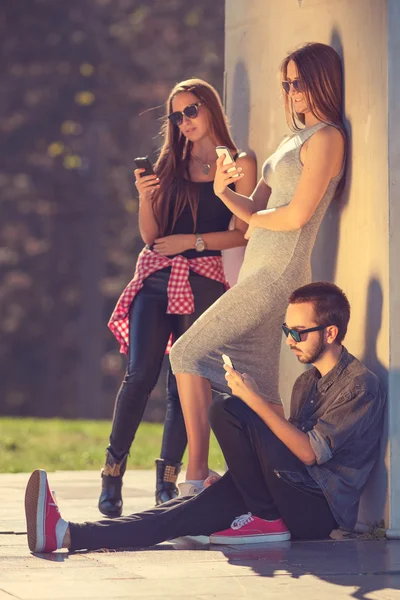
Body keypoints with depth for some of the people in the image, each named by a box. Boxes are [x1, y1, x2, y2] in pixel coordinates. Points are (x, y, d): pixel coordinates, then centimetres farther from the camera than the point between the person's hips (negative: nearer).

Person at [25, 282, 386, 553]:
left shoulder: (360, 385, -8)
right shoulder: (306, 383, 22)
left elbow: (310, 452, -17)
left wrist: (255, 400, -18)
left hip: (321, 510, -8)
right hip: (294, 499, 8)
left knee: (229, 410, -20)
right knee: (190, 510, -16)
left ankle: (266, 518, -13)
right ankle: (67, 535, -31)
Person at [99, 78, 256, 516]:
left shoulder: (239, 164, 5)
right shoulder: (170, 164, 15)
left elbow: (244, 233, -2)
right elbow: (151, 234, 11)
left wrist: (193, 240, -10)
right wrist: (145, 197, -6)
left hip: (203, 279, -2)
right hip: (155, 277, 2)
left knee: (184, 381, -3)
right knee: (141, 373, -11)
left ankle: (167, 481, 3)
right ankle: (112, 474, -8)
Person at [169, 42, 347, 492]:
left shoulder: (327, 138, -8)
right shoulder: (295, 139, 21)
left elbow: (296, 215, -16)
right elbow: (257, 210, 15)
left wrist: (253, 218, 2)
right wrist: (225, 191, -4)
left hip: (278, 273, -9)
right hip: (258, 274, 9)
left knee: (189, 353, -10)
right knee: (257, 391, 6)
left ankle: (196, 476, -11)